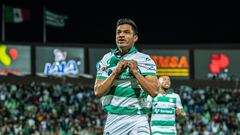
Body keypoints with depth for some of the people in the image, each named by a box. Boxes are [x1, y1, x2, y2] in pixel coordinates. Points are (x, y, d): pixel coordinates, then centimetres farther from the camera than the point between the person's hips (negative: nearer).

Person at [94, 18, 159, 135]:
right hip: (113, 119, 3)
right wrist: (115, 72, -9)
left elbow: (154, 91, -10)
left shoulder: (144, 60, 0)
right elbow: (98, 92, 0)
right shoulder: (107, 59, 8)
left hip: (137, 120, -3)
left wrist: (135, 71, -14)